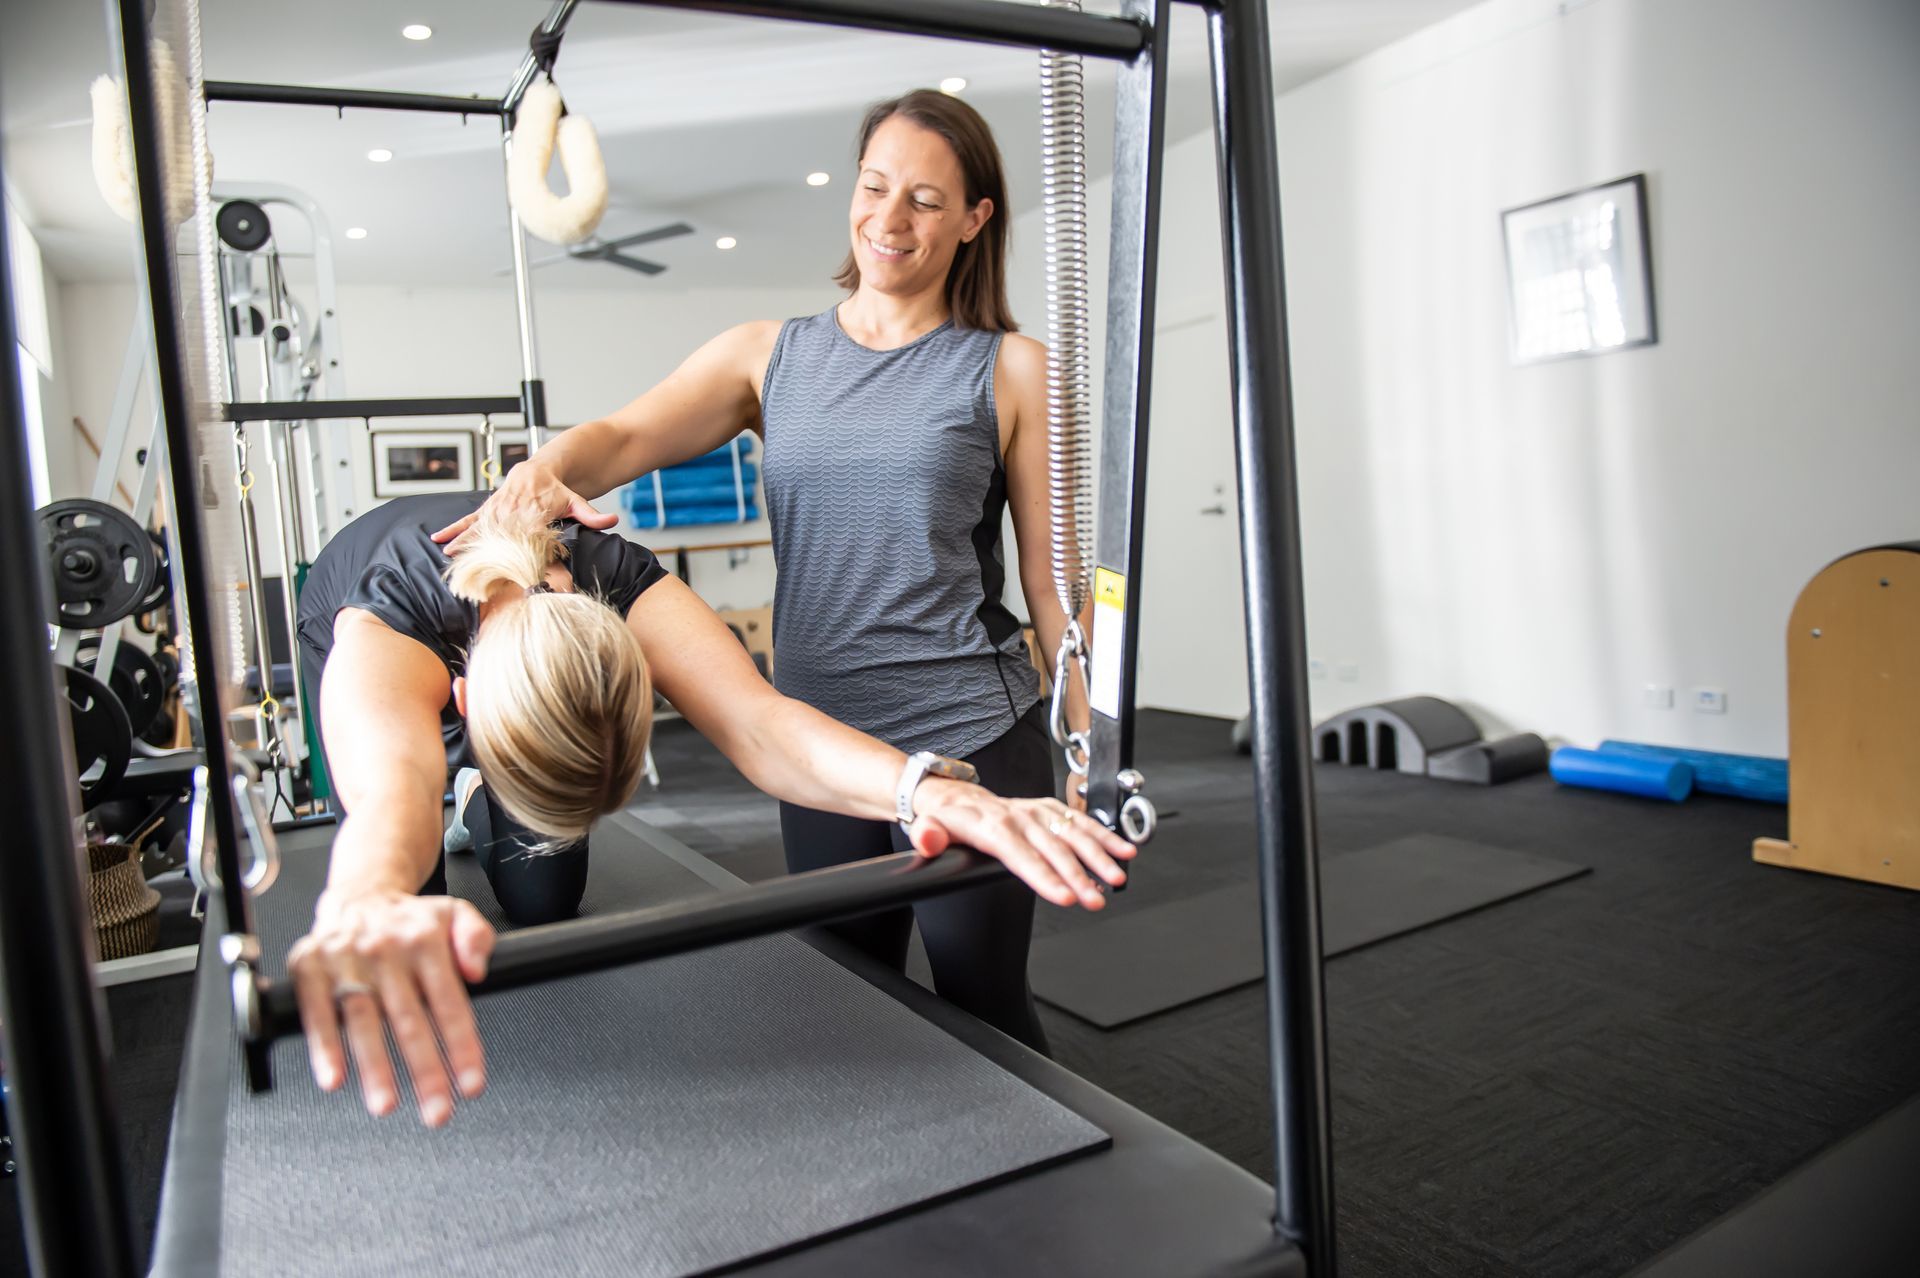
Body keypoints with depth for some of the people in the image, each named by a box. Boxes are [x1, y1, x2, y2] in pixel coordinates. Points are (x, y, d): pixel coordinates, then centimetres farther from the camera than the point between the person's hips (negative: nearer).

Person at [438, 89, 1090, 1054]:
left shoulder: (1009, 371, 1)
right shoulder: (768, 357, 8)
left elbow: (1051, 577, 0)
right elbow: (623, 438, -5)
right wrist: (543, 467, -28)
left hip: (973, 741, -3)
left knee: (983, 1004, 10)